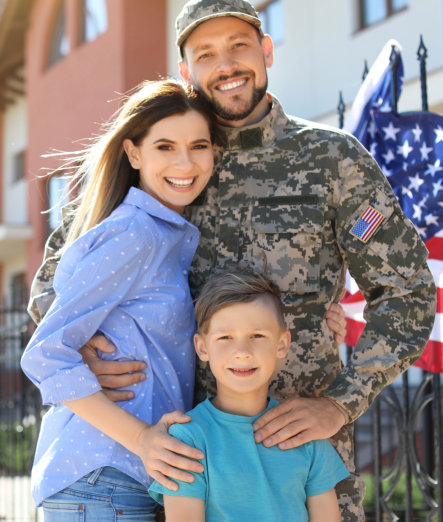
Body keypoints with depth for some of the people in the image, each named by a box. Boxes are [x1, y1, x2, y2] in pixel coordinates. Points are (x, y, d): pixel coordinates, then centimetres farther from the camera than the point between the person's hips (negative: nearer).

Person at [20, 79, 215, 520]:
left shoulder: (176, 236, 14)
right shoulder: (133, 235, -13)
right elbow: (45, 355, -17)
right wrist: (141, 438, -21)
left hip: (150, 480, 9)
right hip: (100, 484, -9)